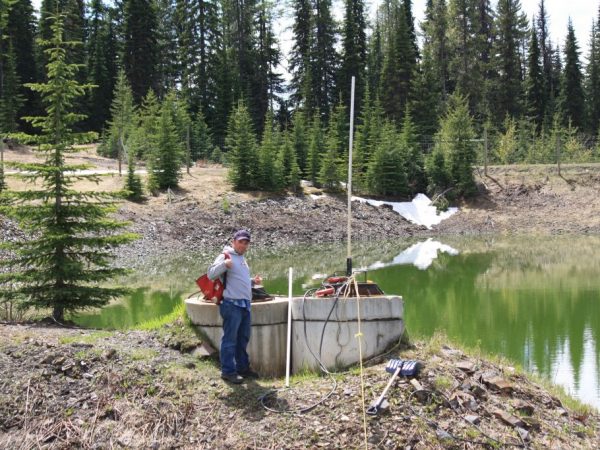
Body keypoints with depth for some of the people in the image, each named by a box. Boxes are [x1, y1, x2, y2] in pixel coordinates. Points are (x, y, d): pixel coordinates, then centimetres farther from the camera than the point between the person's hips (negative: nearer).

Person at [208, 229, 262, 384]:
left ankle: (242, 367, 26)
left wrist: (253, 281, 14)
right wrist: (224, 264, -35)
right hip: (232, 304, -9)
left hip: (245, 304, 9)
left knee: (243, 339, 16)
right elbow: (211, 274, -19)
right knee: (230, 339, -5)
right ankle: (228, 371, -1)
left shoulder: (242, 259, 20)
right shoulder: (226, 256, -7)